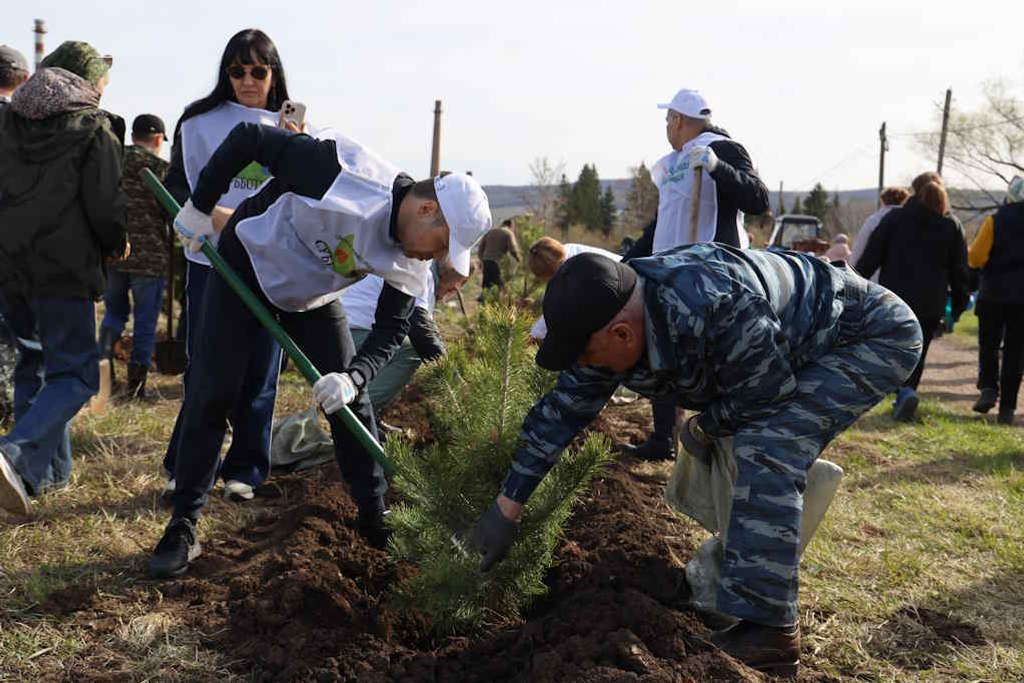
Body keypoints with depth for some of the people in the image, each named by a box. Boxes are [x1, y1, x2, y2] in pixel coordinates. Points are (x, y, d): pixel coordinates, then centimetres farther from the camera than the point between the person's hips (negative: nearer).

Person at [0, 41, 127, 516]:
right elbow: (106, 205, -8)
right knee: (75, 374, -3)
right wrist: (116, 246, 10)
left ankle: (48, 472, 19)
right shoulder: (93, 127, -4)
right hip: (63, 267, -6)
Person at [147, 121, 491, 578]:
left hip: (313, 296, 5)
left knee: (350, 401, 1)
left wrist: (354, 376, -31)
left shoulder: (410, 261, -16)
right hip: (247, 266, -5)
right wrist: (199, 207, -18)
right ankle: (183, 527, 6)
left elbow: (391, 329, -11)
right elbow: (248, 138, -27)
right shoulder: (344, 170, -36)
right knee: (214, 393, -7)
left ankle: (376, 520, 15)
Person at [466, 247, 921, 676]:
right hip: (803, 344, 9)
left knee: (767, 446, -25)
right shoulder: (612, 320, -11)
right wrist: (506, 509, 2)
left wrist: (702, 429, -6)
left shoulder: (714, 308, -40)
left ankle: (768, 630, -22)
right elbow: (563, 411, -2)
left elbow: (765, 395, -25)